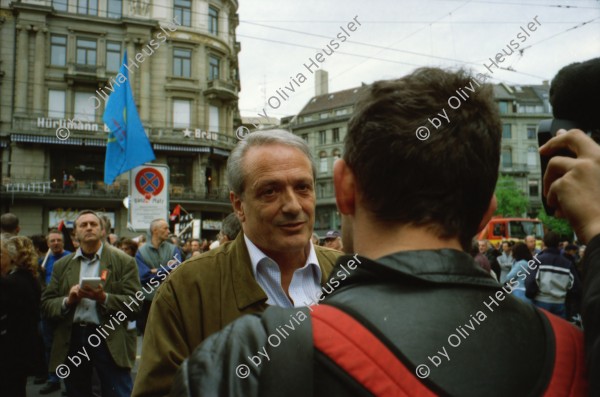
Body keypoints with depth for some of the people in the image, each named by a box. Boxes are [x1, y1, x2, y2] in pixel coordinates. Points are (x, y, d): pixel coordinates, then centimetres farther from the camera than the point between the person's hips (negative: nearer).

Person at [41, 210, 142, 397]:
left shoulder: (124, 262, 1)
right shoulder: (62, 265, 12)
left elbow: (134, 303, -6)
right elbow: (46, 304, 8)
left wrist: (104, 298, -21)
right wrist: (68, 301, -11)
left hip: (111, 341, -3)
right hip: (71, 340, 4)